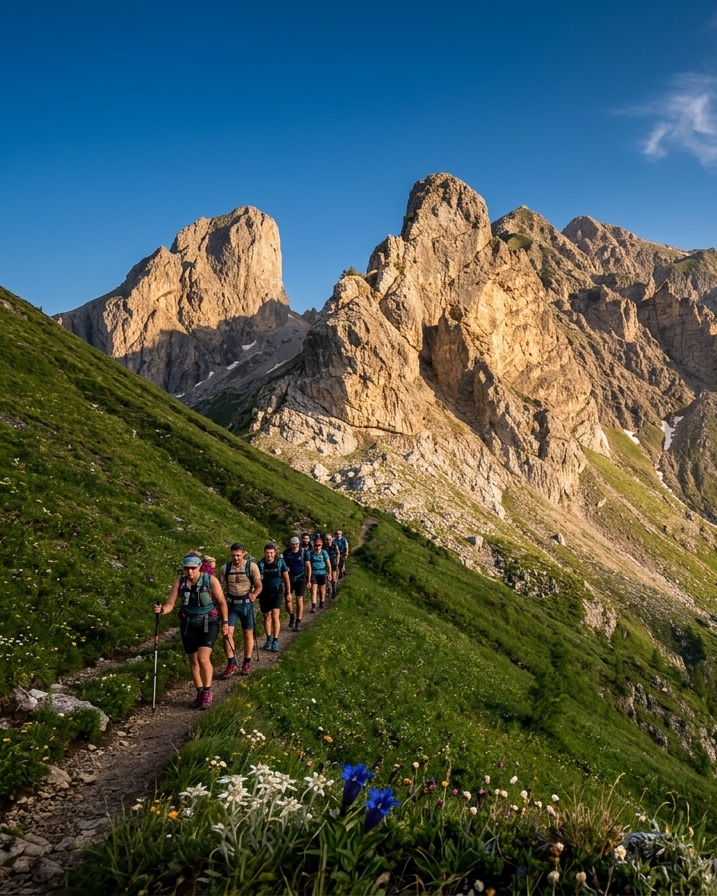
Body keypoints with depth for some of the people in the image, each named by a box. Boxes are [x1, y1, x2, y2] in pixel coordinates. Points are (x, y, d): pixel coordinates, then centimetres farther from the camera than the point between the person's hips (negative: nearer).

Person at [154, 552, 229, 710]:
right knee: (193, 661, 11)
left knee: (203, 658, -18)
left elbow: (221, 602, -4)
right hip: (188, 625, 3)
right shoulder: (179, 582, -6)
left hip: (209, 624, -3)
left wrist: (225, 622, -4)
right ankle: (200, 692, 28)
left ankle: (207, 691, 2)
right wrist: (161, 609, -31)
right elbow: (170, 604, -9)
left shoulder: (211, 580, -12)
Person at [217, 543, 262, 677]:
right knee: (227, 633, -9)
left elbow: (259, 586, -4)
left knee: (248, 634, 8)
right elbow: (222, 588, 6)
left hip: (246, 604, -1)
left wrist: (254, 595, -24)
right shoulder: (225, 568, -2)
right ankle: (231, 663, 4)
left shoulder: (252, 566, -9)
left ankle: (247, 663, 24)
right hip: (231, 604, 1)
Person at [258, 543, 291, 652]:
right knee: (267, 616, 10)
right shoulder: (261, 564, -6)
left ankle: (275, 641, -6)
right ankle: (269, 639, 28)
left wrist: (288, 592, 6)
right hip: (264, 592, 2)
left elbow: (286, 577, 3)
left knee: (275, 615, -13)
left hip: (276, 591, -2)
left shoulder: (280, 562, -6)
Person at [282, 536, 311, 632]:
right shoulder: (286, 553, -4)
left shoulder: (303, 553, -6)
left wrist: (308, 580, 2)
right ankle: (291, 616, 19)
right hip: (290, 578, 1)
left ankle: (298, 623, 7)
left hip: (301, 578, -1)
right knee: (288, 599, -9)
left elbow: (308, 567, 2)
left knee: (299, 600, -1)